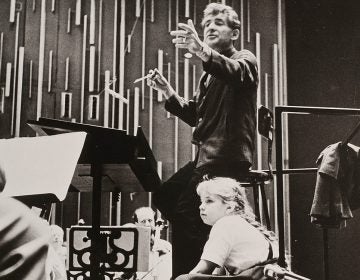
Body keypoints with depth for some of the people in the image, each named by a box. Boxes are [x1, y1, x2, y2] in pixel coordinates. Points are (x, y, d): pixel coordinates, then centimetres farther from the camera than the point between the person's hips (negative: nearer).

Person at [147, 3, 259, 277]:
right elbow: (195, 116, 21)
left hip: (228, 154, -9)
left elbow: (235, 73, -30)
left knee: (186, 212, -17)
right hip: (208, 153, 10)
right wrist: (168, 91, 7)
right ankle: (208, 246, 16)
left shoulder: (245, 59, -2)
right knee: (164, 195, 10)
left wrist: (201, 50, -46)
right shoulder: (212, 72, 24)